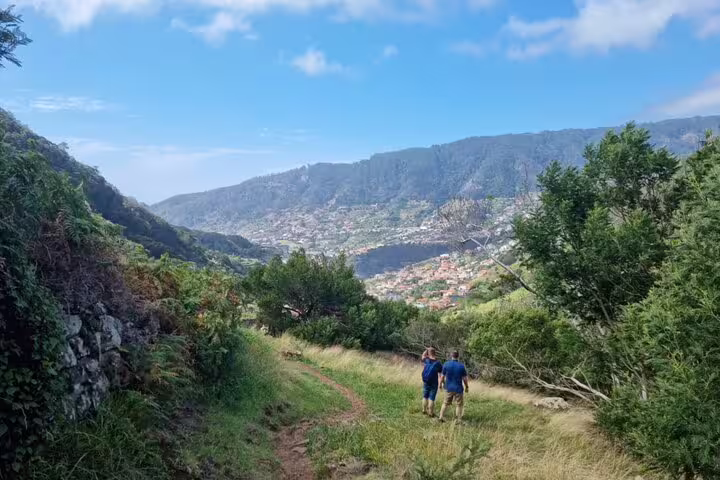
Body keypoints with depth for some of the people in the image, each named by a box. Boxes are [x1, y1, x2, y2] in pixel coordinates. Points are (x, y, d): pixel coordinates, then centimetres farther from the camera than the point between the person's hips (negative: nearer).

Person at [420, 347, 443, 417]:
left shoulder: (426, 361, -6)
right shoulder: (438, 363, -11)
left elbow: (423, 356, 18)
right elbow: (441, 374, -7)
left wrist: (426, 350, 10)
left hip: (425, 382, 3)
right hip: (433, 383, -3)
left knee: (425, 397, 15)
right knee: (431, 398, 2)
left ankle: (424, 411, 24)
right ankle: (430, 413, 6)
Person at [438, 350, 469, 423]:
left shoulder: (446, 364, -5)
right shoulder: (461, 366, -11)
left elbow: (443, 376, -1)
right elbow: (465, 378, -7)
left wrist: (441, 383, 16)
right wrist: (467, 387, 8)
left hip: (448, 388, 3)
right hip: (458, 388, -3)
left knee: (446, 403, 17)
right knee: (460, 404, 11)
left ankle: (441, 417, 15)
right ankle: (458, 419, 10)